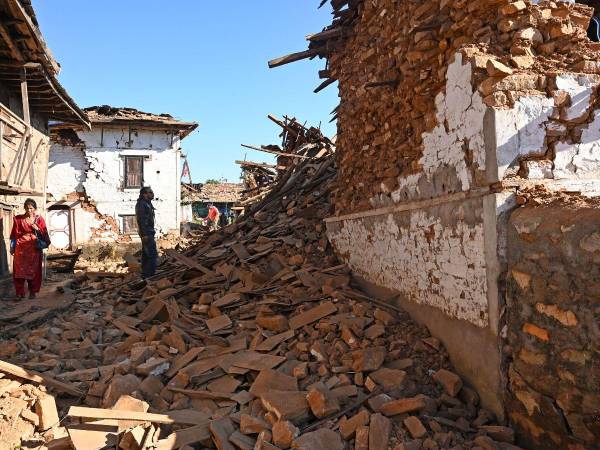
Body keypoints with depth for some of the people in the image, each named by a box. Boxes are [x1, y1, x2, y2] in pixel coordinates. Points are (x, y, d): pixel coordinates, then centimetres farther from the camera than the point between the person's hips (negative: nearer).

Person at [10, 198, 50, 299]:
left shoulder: (39, 219, 4)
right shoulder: (18, 219, 3)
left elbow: (44, 234, 5)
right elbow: (14, 234, 6)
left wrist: (37, 229, -13)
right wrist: (12, 248, 5)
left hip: (34, 248, 0)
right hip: (21, 248, 0)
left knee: (34, 270, 3)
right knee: (19, 270, -4)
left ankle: (32, 291, 14)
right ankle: (20, 292, 2)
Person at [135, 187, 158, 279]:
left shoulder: (148, 204, 18)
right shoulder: (141, 204, -13)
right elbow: (141, 220, -20)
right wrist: (144, 234, -25)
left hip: (148, 233, 11)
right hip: (146, 233, -11)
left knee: (146, 255, 14)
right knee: (153, 256, -13)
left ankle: (145, 275, 20)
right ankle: (150, 276, -13)